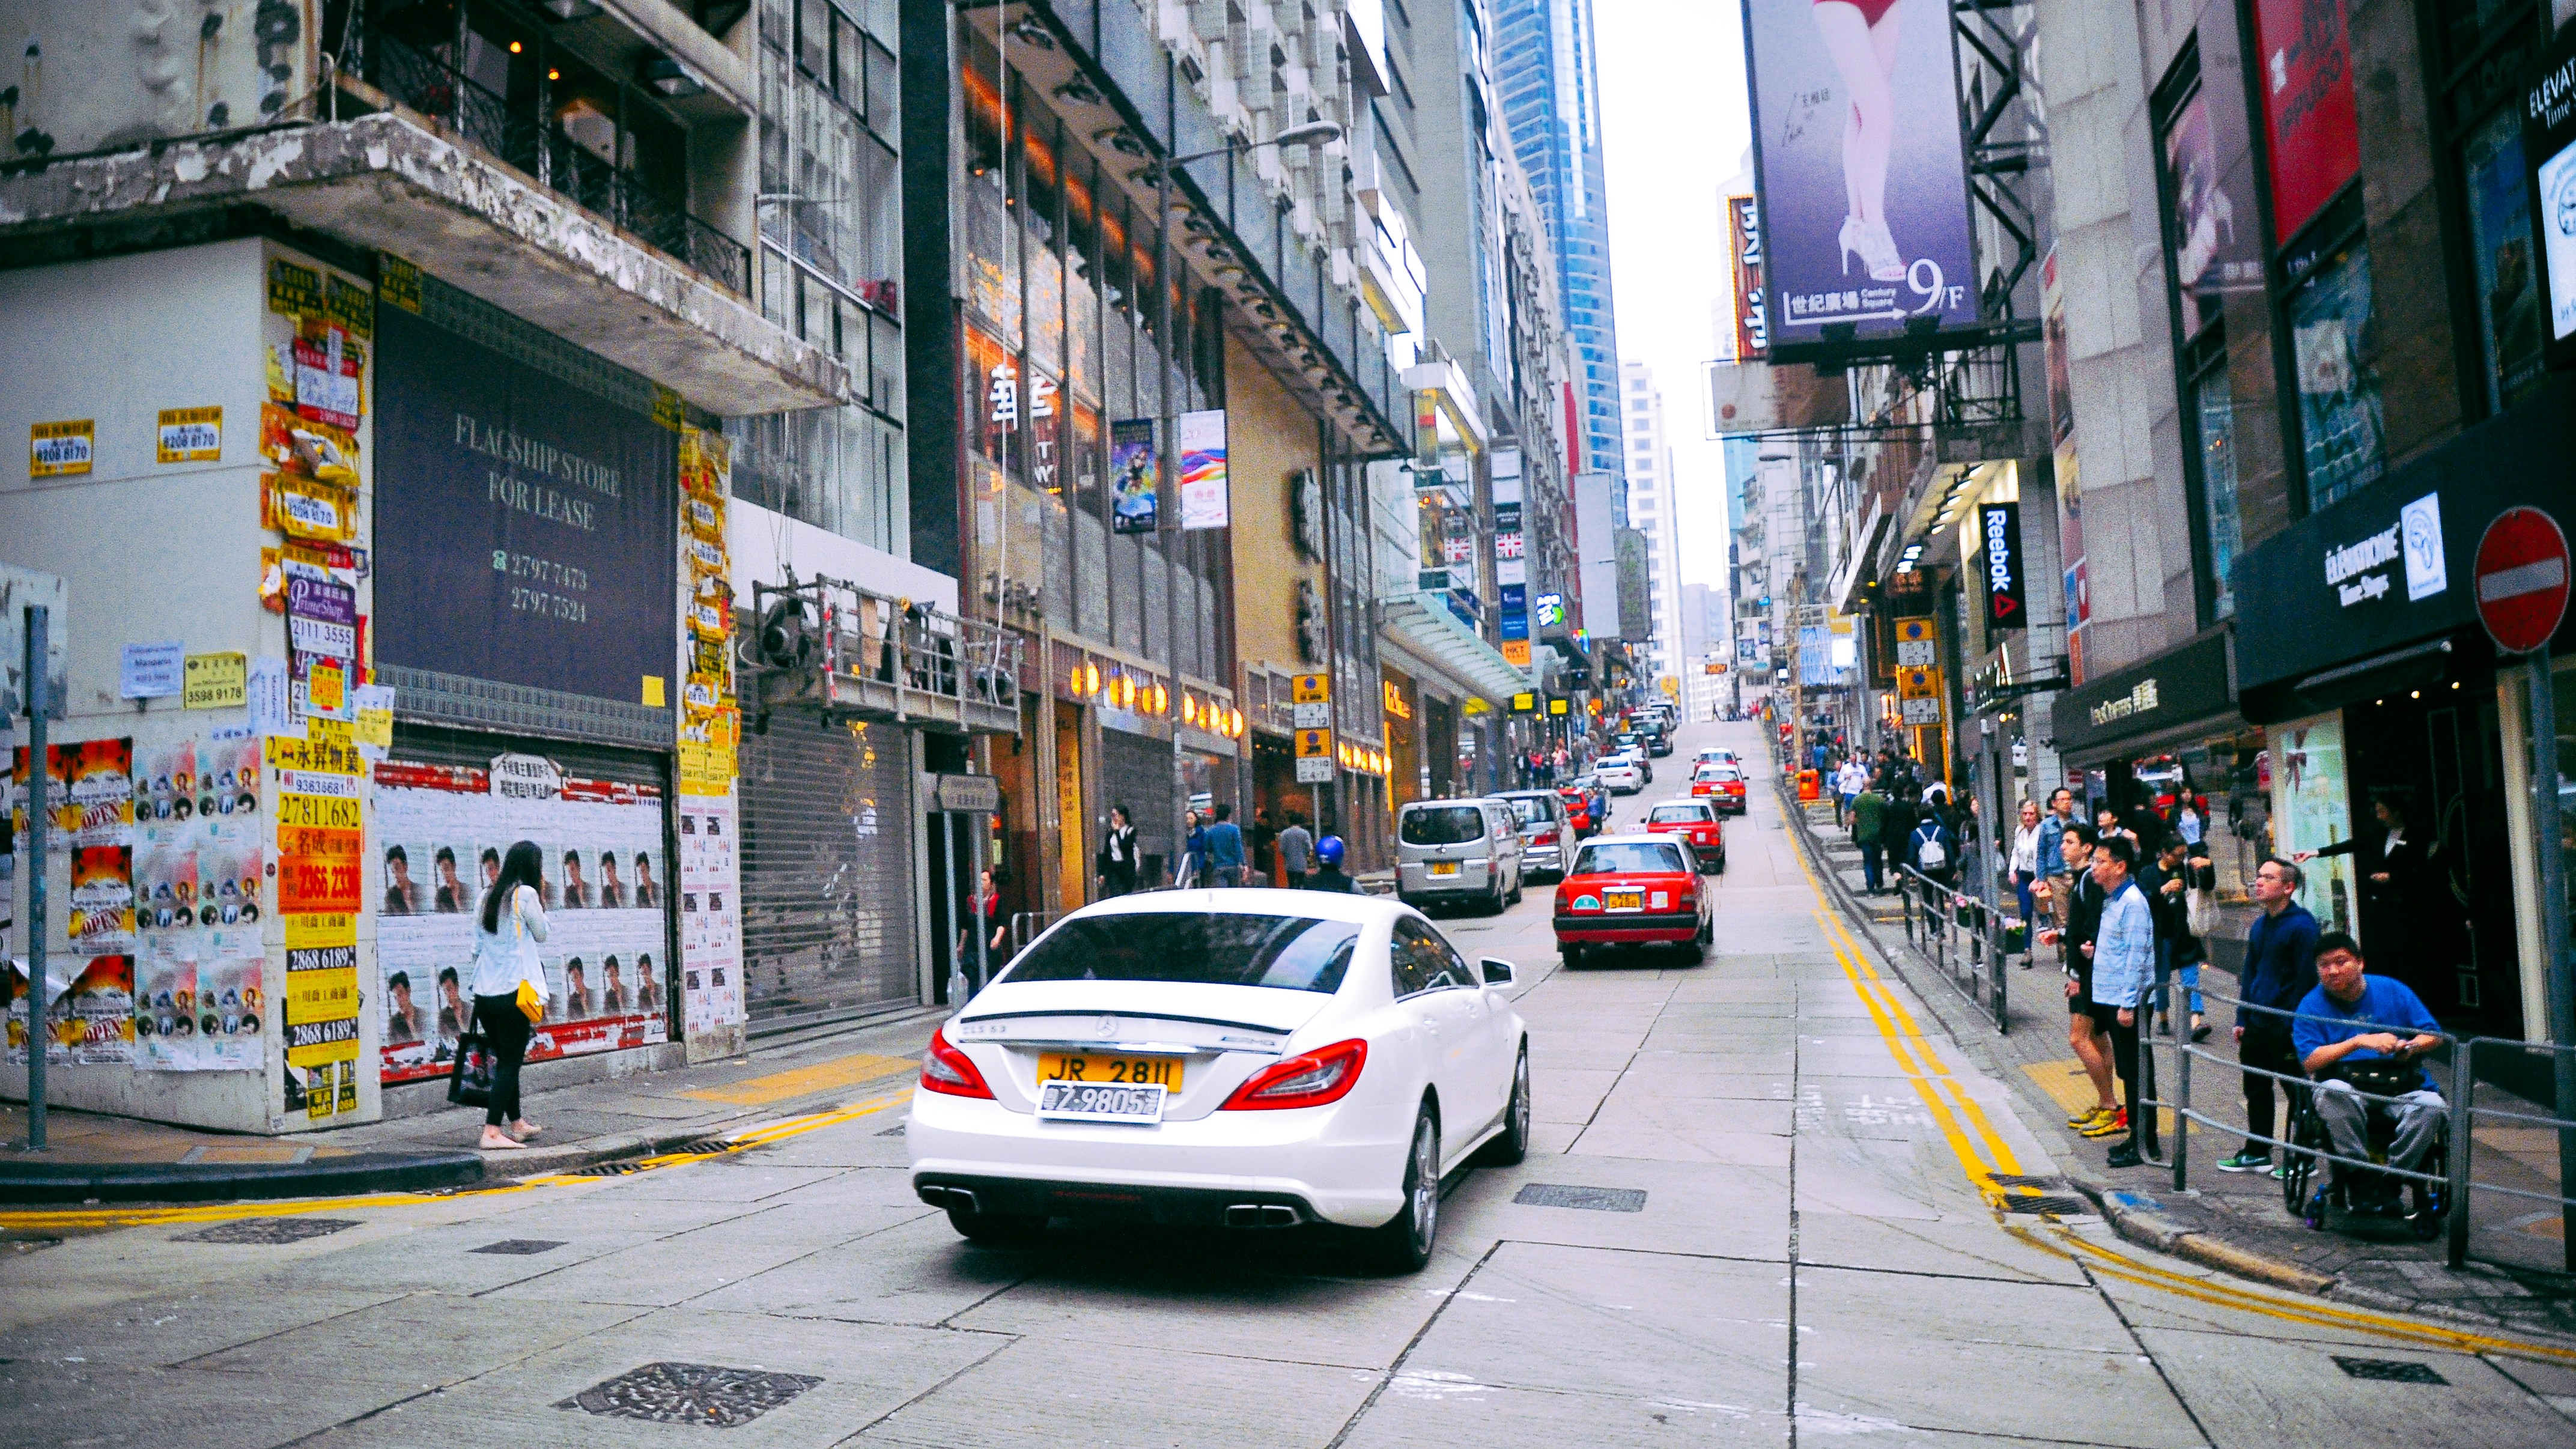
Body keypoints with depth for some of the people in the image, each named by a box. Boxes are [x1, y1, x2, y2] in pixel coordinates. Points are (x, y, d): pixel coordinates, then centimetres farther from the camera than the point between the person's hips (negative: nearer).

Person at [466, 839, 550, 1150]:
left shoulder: (487, 896, 11)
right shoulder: (525, 894, -9)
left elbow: (477, 946, 15)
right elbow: (542, 934, 3)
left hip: (484, 992, 7)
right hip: (512, 991, -7)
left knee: (504, 1059, 17)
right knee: (510, 1063, -3)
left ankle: (517, 1124, 29)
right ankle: (492, 1133, -9)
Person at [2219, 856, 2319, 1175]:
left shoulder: (2301, 925, -13)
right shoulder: (2260, 925, 13)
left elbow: (2306, 978, -15)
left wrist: (2294, 1024, -18)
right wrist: (2242, 1019, 14)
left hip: (2286, 1027, -8)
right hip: (2257, 1025, 8)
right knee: (2256, 1090, 15)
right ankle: (2256, 1153, 25)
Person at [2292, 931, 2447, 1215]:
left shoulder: (2392, 990, 12)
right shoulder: (2312, 1005, 5)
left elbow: (2434, 1035, 13)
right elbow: (2310, 1062, -8)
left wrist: (2409, 1047, -10)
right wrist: (2360, 1042, -16)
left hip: (2401, 1087, 2)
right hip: (2349, 1088, -2)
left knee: (2431, 1105, -31)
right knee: (2331, 1091, -37)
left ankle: (2390, 1183, -19)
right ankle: (2361, 1180, -25)